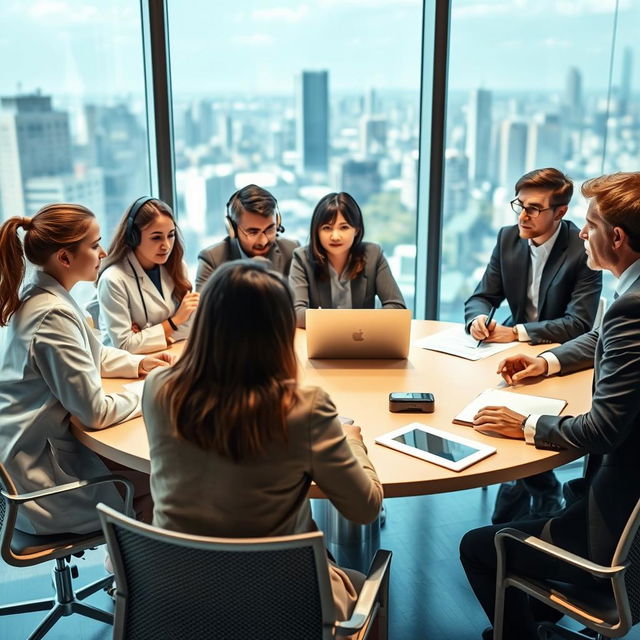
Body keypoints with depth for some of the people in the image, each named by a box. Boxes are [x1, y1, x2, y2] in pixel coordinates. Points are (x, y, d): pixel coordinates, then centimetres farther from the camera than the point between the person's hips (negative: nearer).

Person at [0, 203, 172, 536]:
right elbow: (97, 412, -24)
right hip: (41, 477, -9)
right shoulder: (54, 315, -27)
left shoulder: (37, 297, 3)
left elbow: (92, 356, 19)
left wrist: (139, 364, 4)